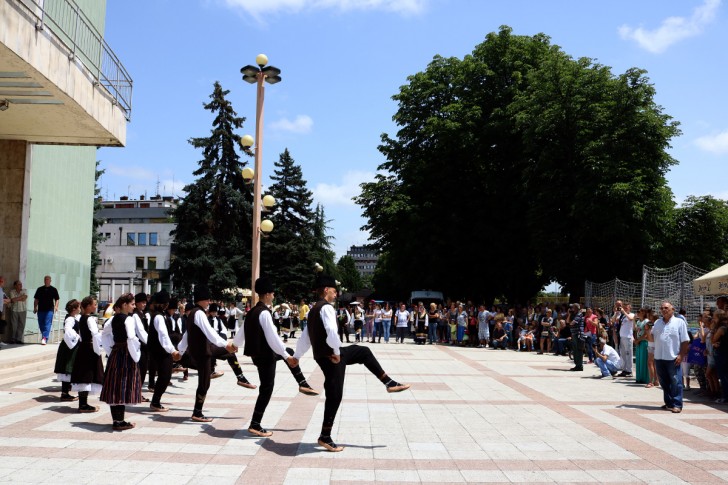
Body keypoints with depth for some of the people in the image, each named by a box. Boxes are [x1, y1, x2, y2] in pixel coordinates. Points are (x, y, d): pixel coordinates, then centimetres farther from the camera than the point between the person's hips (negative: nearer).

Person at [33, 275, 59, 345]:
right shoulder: (40, 289, 12)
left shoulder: (53, 289, 6)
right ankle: (44, 338, 18)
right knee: (41, 325, 6)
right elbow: (36, 299, 15)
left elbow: (57, 299, 7)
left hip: (49, 310, -3)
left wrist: (56, 306, -8)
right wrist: (35, 308, 7)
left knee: (47, 324, -12)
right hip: (40, 309, 3)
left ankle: (45, 338, -18)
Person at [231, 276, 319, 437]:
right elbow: (272, 337, -27)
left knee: (289, 352, 26)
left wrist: (235, 344, 42)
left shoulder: (252, 312, 8)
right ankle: (255, 426, 4)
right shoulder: (264, 313, -21)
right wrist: (286, 356, -26)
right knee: (266, 389, -2)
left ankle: (303, 385, 29)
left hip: (258, 352, 10)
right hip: (264, 355, -10)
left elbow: (243, 330, 23)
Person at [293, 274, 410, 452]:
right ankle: (325, 437, 10)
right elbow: (331, 332, -32)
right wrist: (337, 352, -18)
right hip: (330, 356, -10)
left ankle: (389, 383, 28)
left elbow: (305, 336, 21)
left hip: (328, 354, 10)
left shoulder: (313, 310, 13)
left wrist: (297, 356, 28)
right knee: (334, 395, -1)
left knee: (364, 352, 21)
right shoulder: (326, 308, -17)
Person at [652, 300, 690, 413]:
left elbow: (685, 341, -5)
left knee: (676, 382, -3)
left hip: (673, 358, -5)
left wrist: (681, 355, -11)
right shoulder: (657, 323, 13)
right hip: (659, 357, 5)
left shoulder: (679, 322, -2)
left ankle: (677, 404, 2)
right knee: (664, 382, 12)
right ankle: (669, 403, 22)